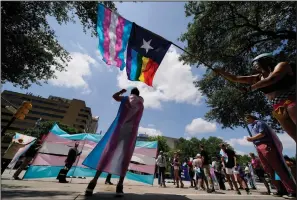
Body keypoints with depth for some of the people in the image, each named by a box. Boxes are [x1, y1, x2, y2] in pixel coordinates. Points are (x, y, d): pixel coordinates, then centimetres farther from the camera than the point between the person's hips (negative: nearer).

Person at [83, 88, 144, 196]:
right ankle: (120, 184, -4)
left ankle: (95, 180, -8)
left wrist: (122, 91, 40)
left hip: (120, 128, 0)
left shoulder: (125, 98, 12)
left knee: (108, 150, -2)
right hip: (131, 131, 1)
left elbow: (114, 96, 22)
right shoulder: (141, 104, 16)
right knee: (125, 156, 0)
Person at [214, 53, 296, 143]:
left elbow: (271, 79, -17)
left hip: (291, 102, -5)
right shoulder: (258, 78, 17)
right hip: (279, 110, 5)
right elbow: (235, 78, 17)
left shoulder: (281, 65, 5)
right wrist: (220, 71, 17)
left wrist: (252, 87, -3)